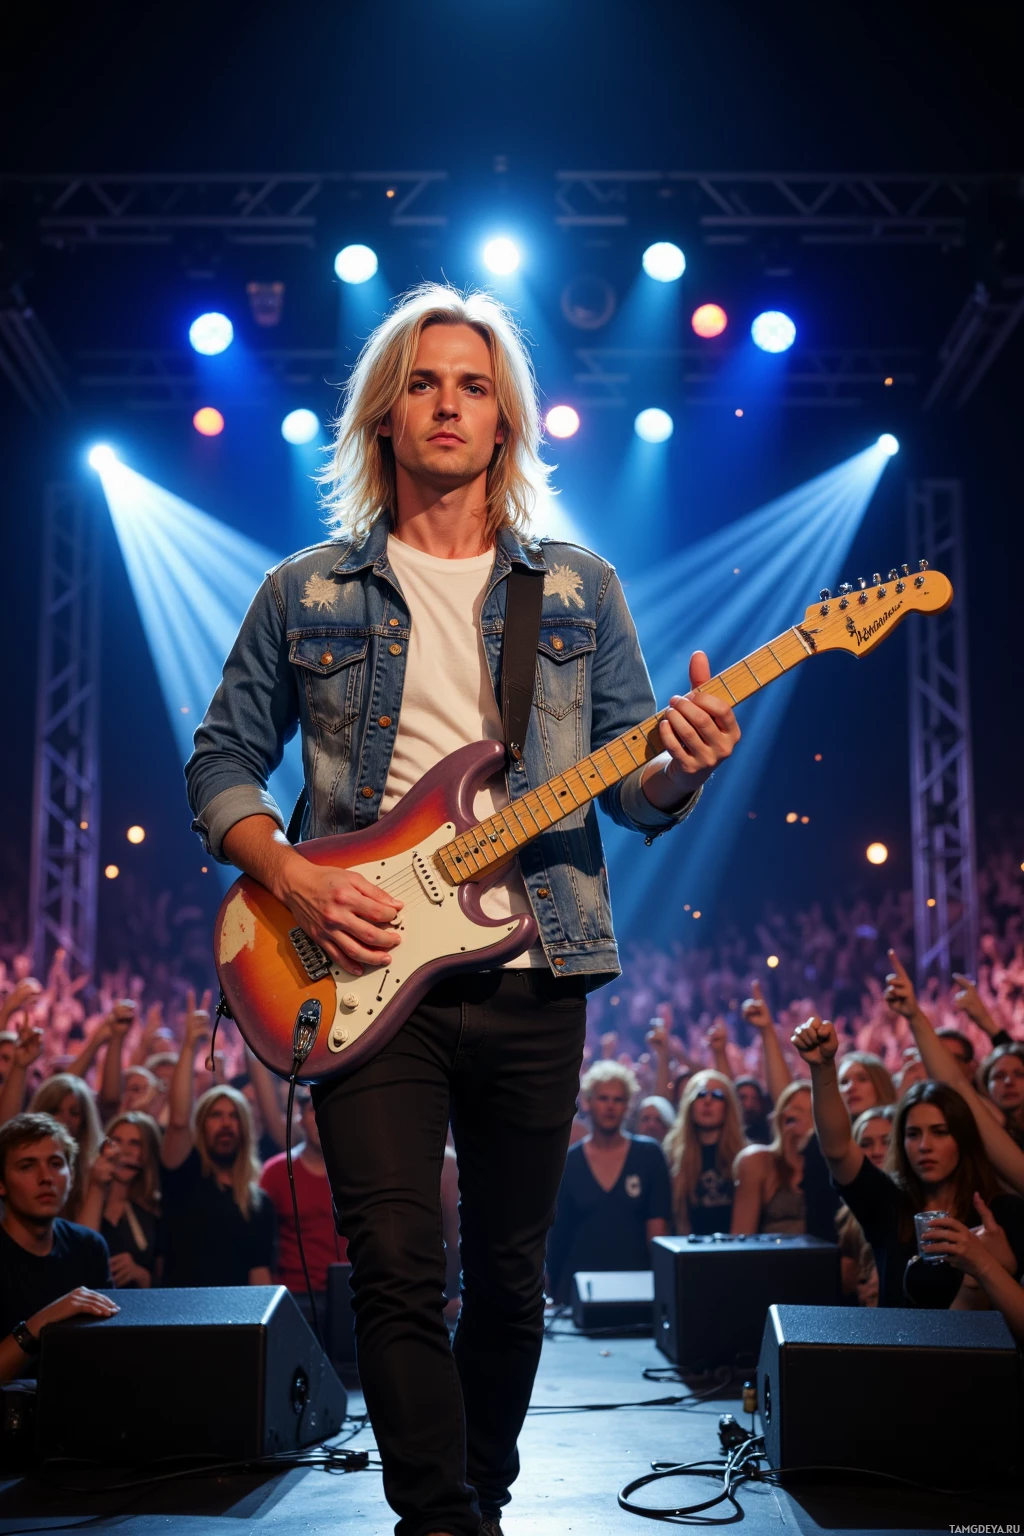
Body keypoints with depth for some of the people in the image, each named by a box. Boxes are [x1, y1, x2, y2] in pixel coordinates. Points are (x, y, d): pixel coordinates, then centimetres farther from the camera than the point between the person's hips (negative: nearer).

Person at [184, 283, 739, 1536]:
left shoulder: (578, 589, 9)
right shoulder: (306, 595, 7)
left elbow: (633, 790, 6)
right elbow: (221, 765, 8)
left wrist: (679, 769, -17)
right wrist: (294, 881, -9)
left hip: (533, 971, 2)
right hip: (361, 972, -1)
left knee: (508, 1274, 11)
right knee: (396, 1269, -8)